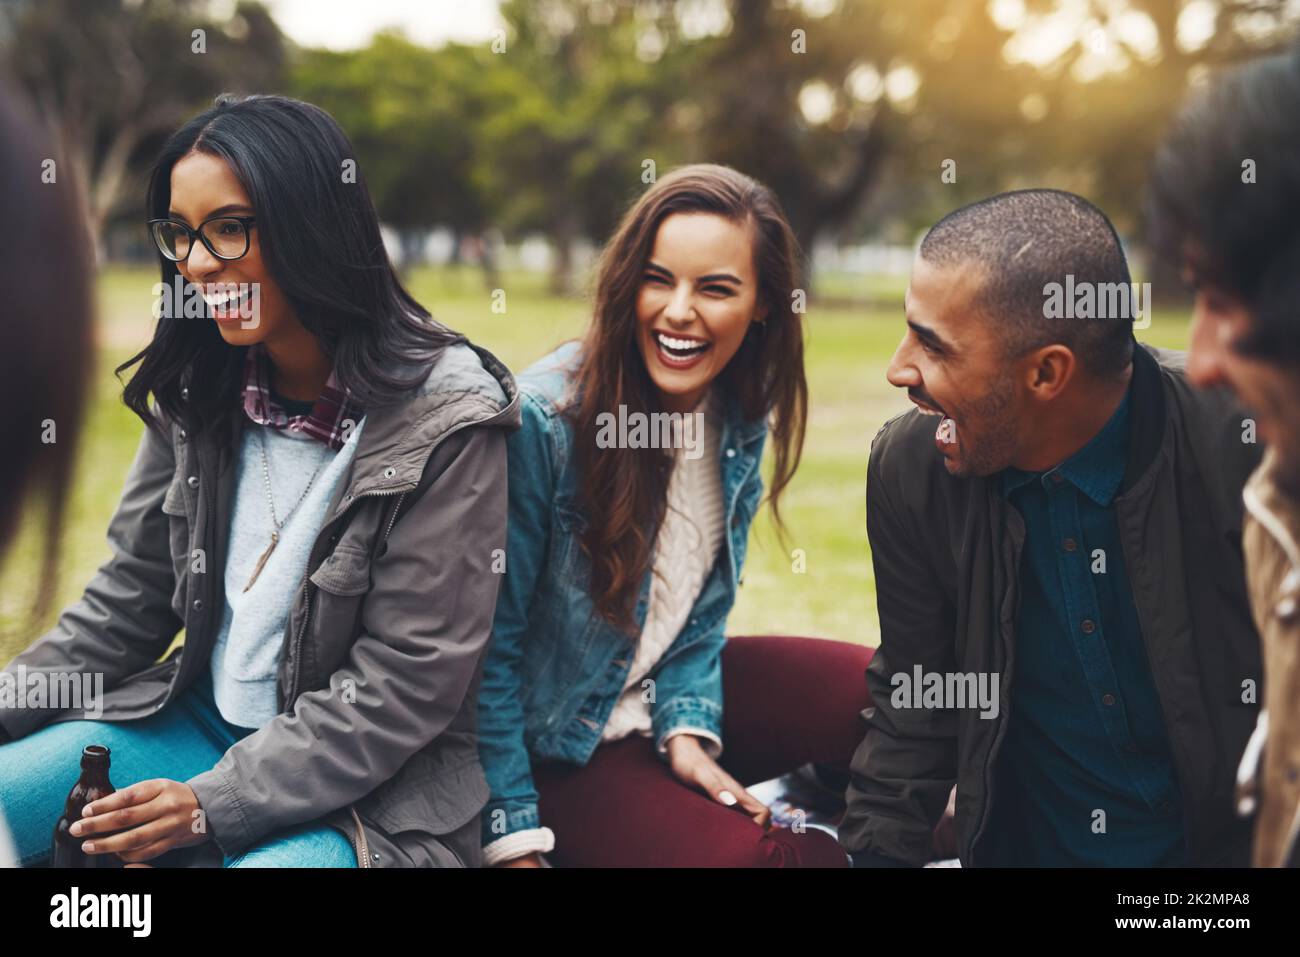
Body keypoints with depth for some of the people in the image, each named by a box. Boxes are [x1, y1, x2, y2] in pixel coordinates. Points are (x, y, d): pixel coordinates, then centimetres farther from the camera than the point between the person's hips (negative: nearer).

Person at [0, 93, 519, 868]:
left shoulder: (444, 418, -17)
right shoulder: (198, 390, 2)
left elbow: (408, 682, -17)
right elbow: (127, 601, 9)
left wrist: (214, 805, -20)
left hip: (374, 779, -6)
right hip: (201, 718, 6)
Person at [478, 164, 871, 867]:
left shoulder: (743, 416, -5)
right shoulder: (541, 421, -24)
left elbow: (702, 601, 7)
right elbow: (490, 644, -19)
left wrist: (688, 726, -9)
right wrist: (512, 838, -20)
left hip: (674, 699, 6)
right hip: (557, 744, -6)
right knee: (741, 856, -27)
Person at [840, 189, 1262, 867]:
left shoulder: (1240, 449, -18)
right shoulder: (909, 467, -7)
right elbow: (913, 704, 6)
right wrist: (874, 854, -1)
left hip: (1228, 840, -2)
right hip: (1025, 846, 2)